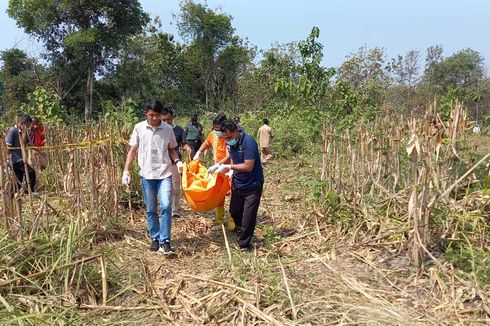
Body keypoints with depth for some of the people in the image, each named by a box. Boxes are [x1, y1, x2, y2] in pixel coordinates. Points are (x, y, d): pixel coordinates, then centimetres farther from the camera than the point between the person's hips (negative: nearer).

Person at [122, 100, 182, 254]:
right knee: (151, 210, 9)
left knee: (166, 206, -13)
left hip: (165, 174, -1)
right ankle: (155, 239, 23)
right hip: (147, 175, 1)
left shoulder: (168, 129, 0)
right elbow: (133, 150, 6)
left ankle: (165, 241, -2)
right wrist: (126, 170, 0)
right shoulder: (139, 128, 0)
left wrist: (178, 162, -10)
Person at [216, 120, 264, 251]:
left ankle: (244, 244, 15)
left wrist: (228, 167, -27)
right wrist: (232, 172, 0)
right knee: (234, 212, 18)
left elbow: (248, 166, -29)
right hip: (237, 184, 7)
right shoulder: (229, 143, -4)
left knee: (248, 217, -3)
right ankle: (240, 234, 44)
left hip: (252, 185, -7)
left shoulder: (248, 142, -26)